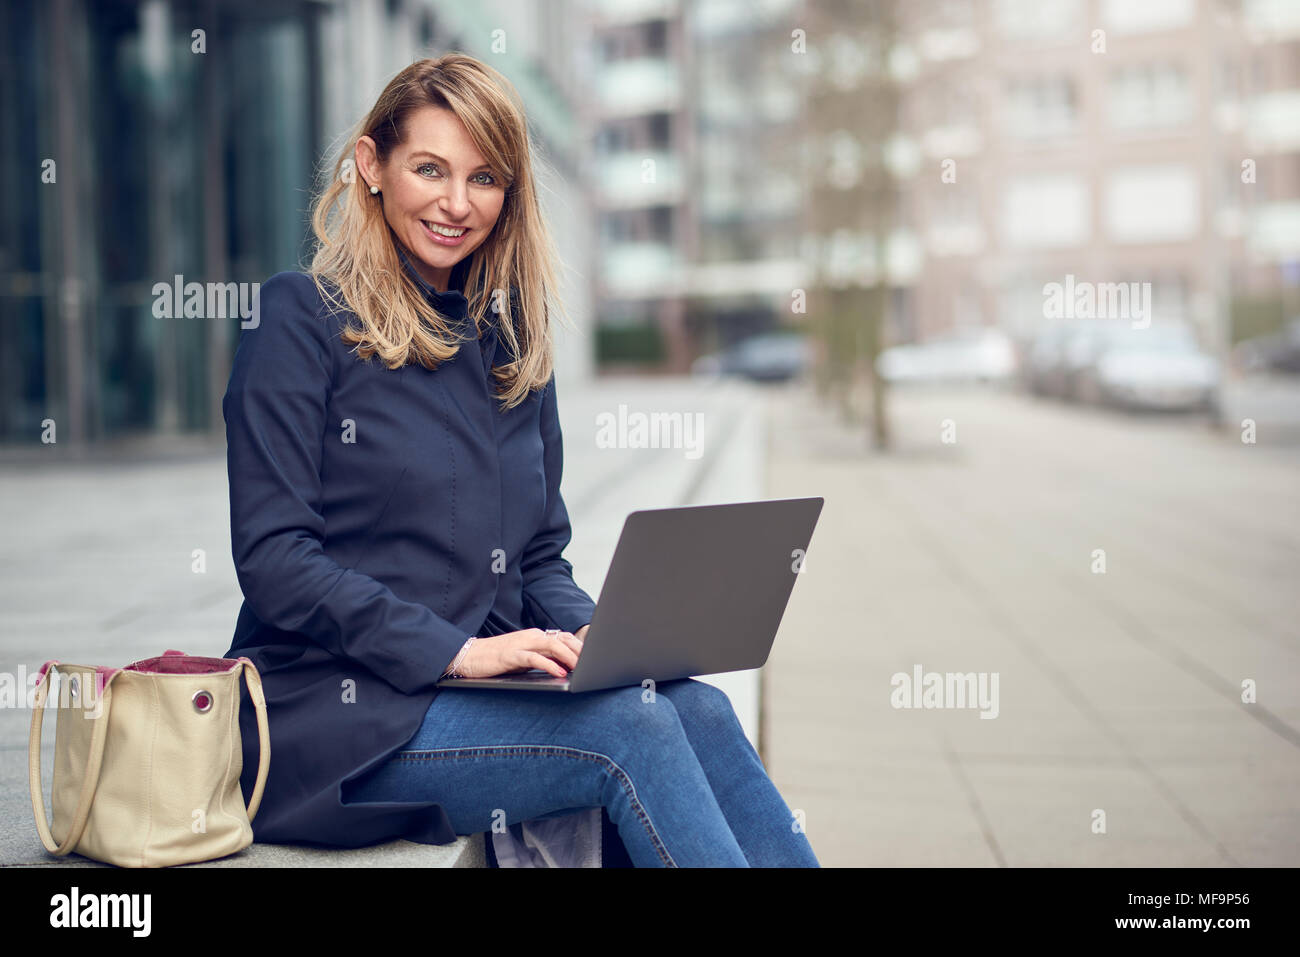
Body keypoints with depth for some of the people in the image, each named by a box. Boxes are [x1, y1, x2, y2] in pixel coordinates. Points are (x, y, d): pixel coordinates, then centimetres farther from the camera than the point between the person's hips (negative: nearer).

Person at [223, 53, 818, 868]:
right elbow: (273, 559, -11)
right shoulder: (304, 319, -4)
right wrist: (457, 649, -19)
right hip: (338, 715, -5)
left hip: (481, 697, 6)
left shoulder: (512, 337, 15)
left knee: (699, 707, -22)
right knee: (628, 727, -26)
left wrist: (592, 633, -6)